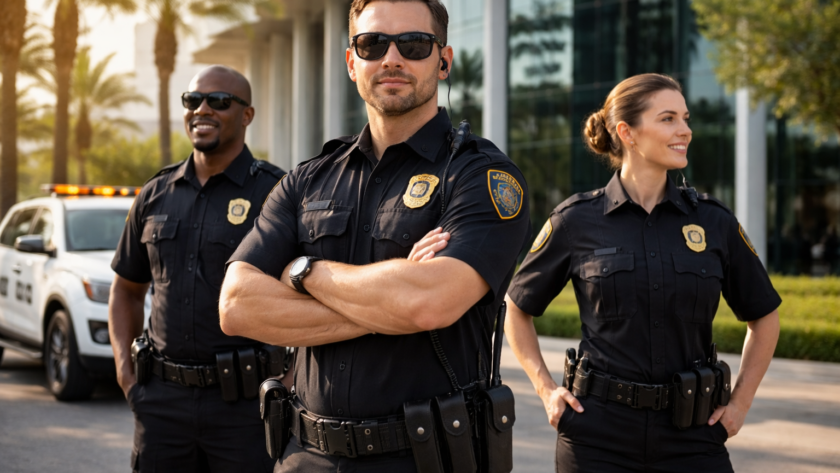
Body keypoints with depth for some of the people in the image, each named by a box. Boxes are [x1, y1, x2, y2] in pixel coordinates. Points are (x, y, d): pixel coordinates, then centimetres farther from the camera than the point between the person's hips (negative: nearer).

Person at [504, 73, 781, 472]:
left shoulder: (713, 221, 3)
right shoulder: (577, 221, -1)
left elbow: (763, 318, 16)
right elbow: (516, 310, 11)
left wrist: (740, 403, 9)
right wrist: (547, 390, 3)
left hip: (692, 438, 2)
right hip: (599, 435, -1)